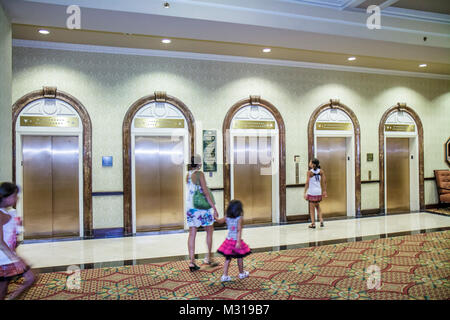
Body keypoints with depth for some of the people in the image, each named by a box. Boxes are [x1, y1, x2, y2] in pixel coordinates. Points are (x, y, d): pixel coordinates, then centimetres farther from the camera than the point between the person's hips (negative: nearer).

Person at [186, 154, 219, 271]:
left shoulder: (188, 175, 8)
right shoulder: (199, 174, -13)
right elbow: (205, 192, -17)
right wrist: (214, 208, -15)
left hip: (190, 207, 6)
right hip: (201, 206, -6)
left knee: (192, 233, 6)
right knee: (209, 231, 12)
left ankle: (191, 262, 8)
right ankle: (208, 257, 17)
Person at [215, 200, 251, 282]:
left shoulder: (227, 218, -1)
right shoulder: (239, 218, -14)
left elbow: (219, 221, 18)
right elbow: (239, 230, -20)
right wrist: (238, 242, -22)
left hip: (229, 240, 4)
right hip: (236, 240, -3)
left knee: (227, 258, 10)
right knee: (240, 258, 15)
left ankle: (225, 276, 7)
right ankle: (241, 273, 32)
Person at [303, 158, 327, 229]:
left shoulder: (309, 172, -9)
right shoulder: (321, 171, 4)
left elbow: (307, 183, -14)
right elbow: (324, 181, 4)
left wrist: (305, 192, -12)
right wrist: (324, 191, 11)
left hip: (311, 192, -4)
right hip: (319, 191, 4)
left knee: (312, 208, 5)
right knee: (318, 206, 23)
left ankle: (313, 223, 6)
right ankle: (321, 220, 11)